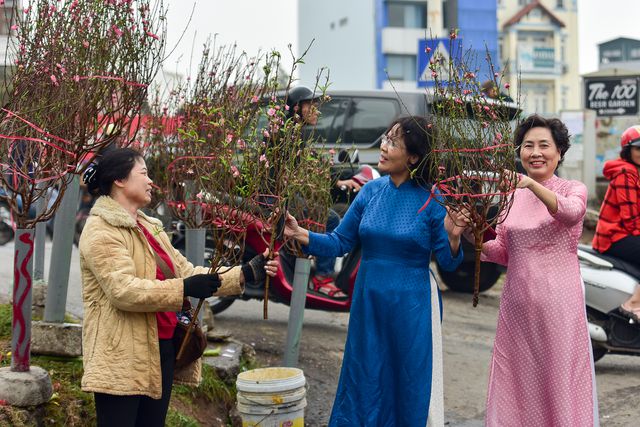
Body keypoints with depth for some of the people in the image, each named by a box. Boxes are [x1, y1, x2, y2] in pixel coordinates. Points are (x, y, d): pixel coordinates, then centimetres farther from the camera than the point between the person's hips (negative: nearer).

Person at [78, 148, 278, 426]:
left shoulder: (150, 228, 18)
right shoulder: (101, 230, -11)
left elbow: (186, 272, 14)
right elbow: (123, 290, -23)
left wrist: (245, 273, 5)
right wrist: (184, 289, -28)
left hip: (161, 348, 9)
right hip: (123, 356, -9)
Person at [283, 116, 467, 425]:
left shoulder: (432, 201, -10)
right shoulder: (371, 191, 0)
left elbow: (447, 263, -7)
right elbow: (340, 242, 4)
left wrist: (453, 238, -26)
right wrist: (301, 235, -10)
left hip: (412, 308, -4)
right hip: (368, 303, 4)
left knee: (410, 386, 9)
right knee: (365, 382, 14)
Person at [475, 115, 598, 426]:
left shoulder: (574, 190, -1)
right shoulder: (512, 195, 11)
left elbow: (570, 212, -25)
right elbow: (503, 253, 11)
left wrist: (532, 184, -41)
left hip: (559, 303, -4)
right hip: (517, 304, 4)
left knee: (560, 384, 1)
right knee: (515, 386, 9)